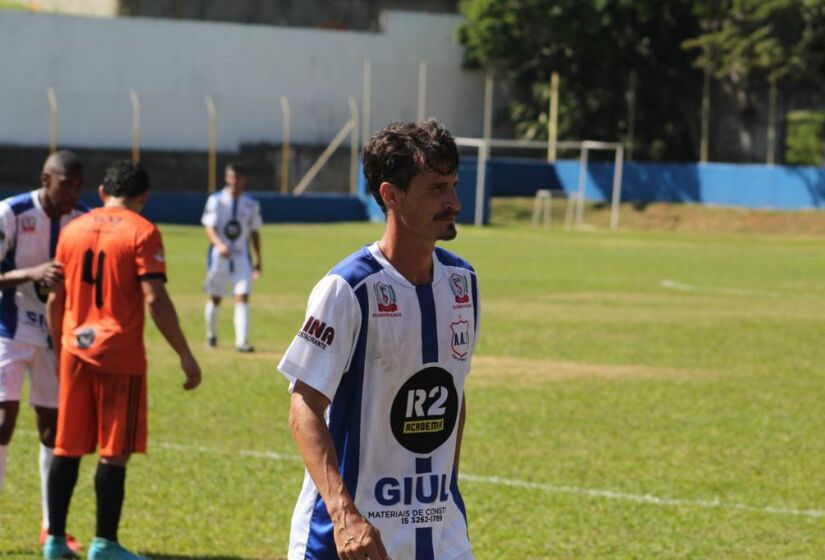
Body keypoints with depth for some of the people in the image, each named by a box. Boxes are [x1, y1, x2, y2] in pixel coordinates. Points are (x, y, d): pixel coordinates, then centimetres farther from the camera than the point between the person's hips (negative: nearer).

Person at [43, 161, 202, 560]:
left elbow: (55, 300, 12)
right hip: (120, 355, -5)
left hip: (75, 351, 5)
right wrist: (185, 357, -10)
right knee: (115, 452, 0)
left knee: (67, 449, 11)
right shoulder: (142, 232, -6)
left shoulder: (73, 230, 10)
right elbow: (155, 300, -14)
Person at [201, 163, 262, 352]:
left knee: (242, 297, -12)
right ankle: (211, 335, 32)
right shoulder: (216, 200, -5)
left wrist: (258, 260, 13)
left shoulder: (251, 204, 3)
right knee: (215, 298, 10)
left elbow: (254, 233, 12)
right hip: (219, 256, -1)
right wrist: (219, 245, -33)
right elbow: (210, 228, -14)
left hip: (242, 257, 1)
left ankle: (241, 341, -16)